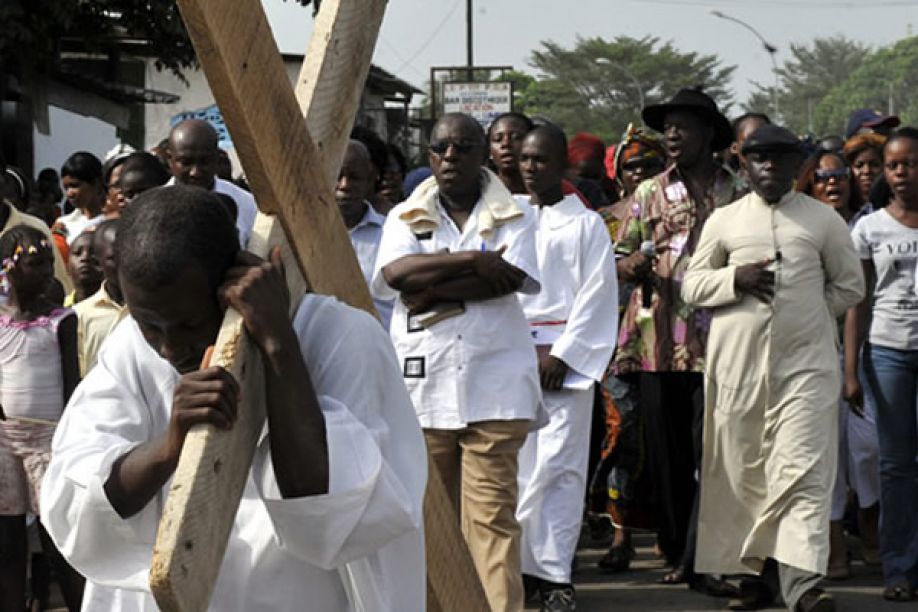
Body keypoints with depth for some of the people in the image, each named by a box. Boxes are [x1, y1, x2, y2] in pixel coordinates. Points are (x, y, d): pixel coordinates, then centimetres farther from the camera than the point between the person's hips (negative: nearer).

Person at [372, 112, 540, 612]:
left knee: (492, 514, -8)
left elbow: (510, 279, -10)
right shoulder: (405, 217, 13)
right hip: (423, 383, 2)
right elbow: (396, 272, -7)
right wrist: (472, 260, -11)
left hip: (493, 387, -2)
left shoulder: (514, 217, 9)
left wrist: (431, 289, -9)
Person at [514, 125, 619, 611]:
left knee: (558, 466, -7)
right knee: (513, 463, 0)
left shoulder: (586, 224, 4)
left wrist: (560, 355, -9)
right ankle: (517, 564, 6)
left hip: (565, 360, -3)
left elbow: (597, 297, -1)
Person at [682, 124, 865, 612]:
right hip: (737, 363, 2)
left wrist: (807, 311, 3)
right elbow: (691, 285, 10)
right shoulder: (724, 220, 10)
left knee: (802, 471, -12)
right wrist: (735, 280, -8)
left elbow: (850, 286, 13)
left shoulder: (824, 220, 8)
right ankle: (752, 569, 16)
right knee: (743, 471, 5)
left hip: (806, 362, -1)